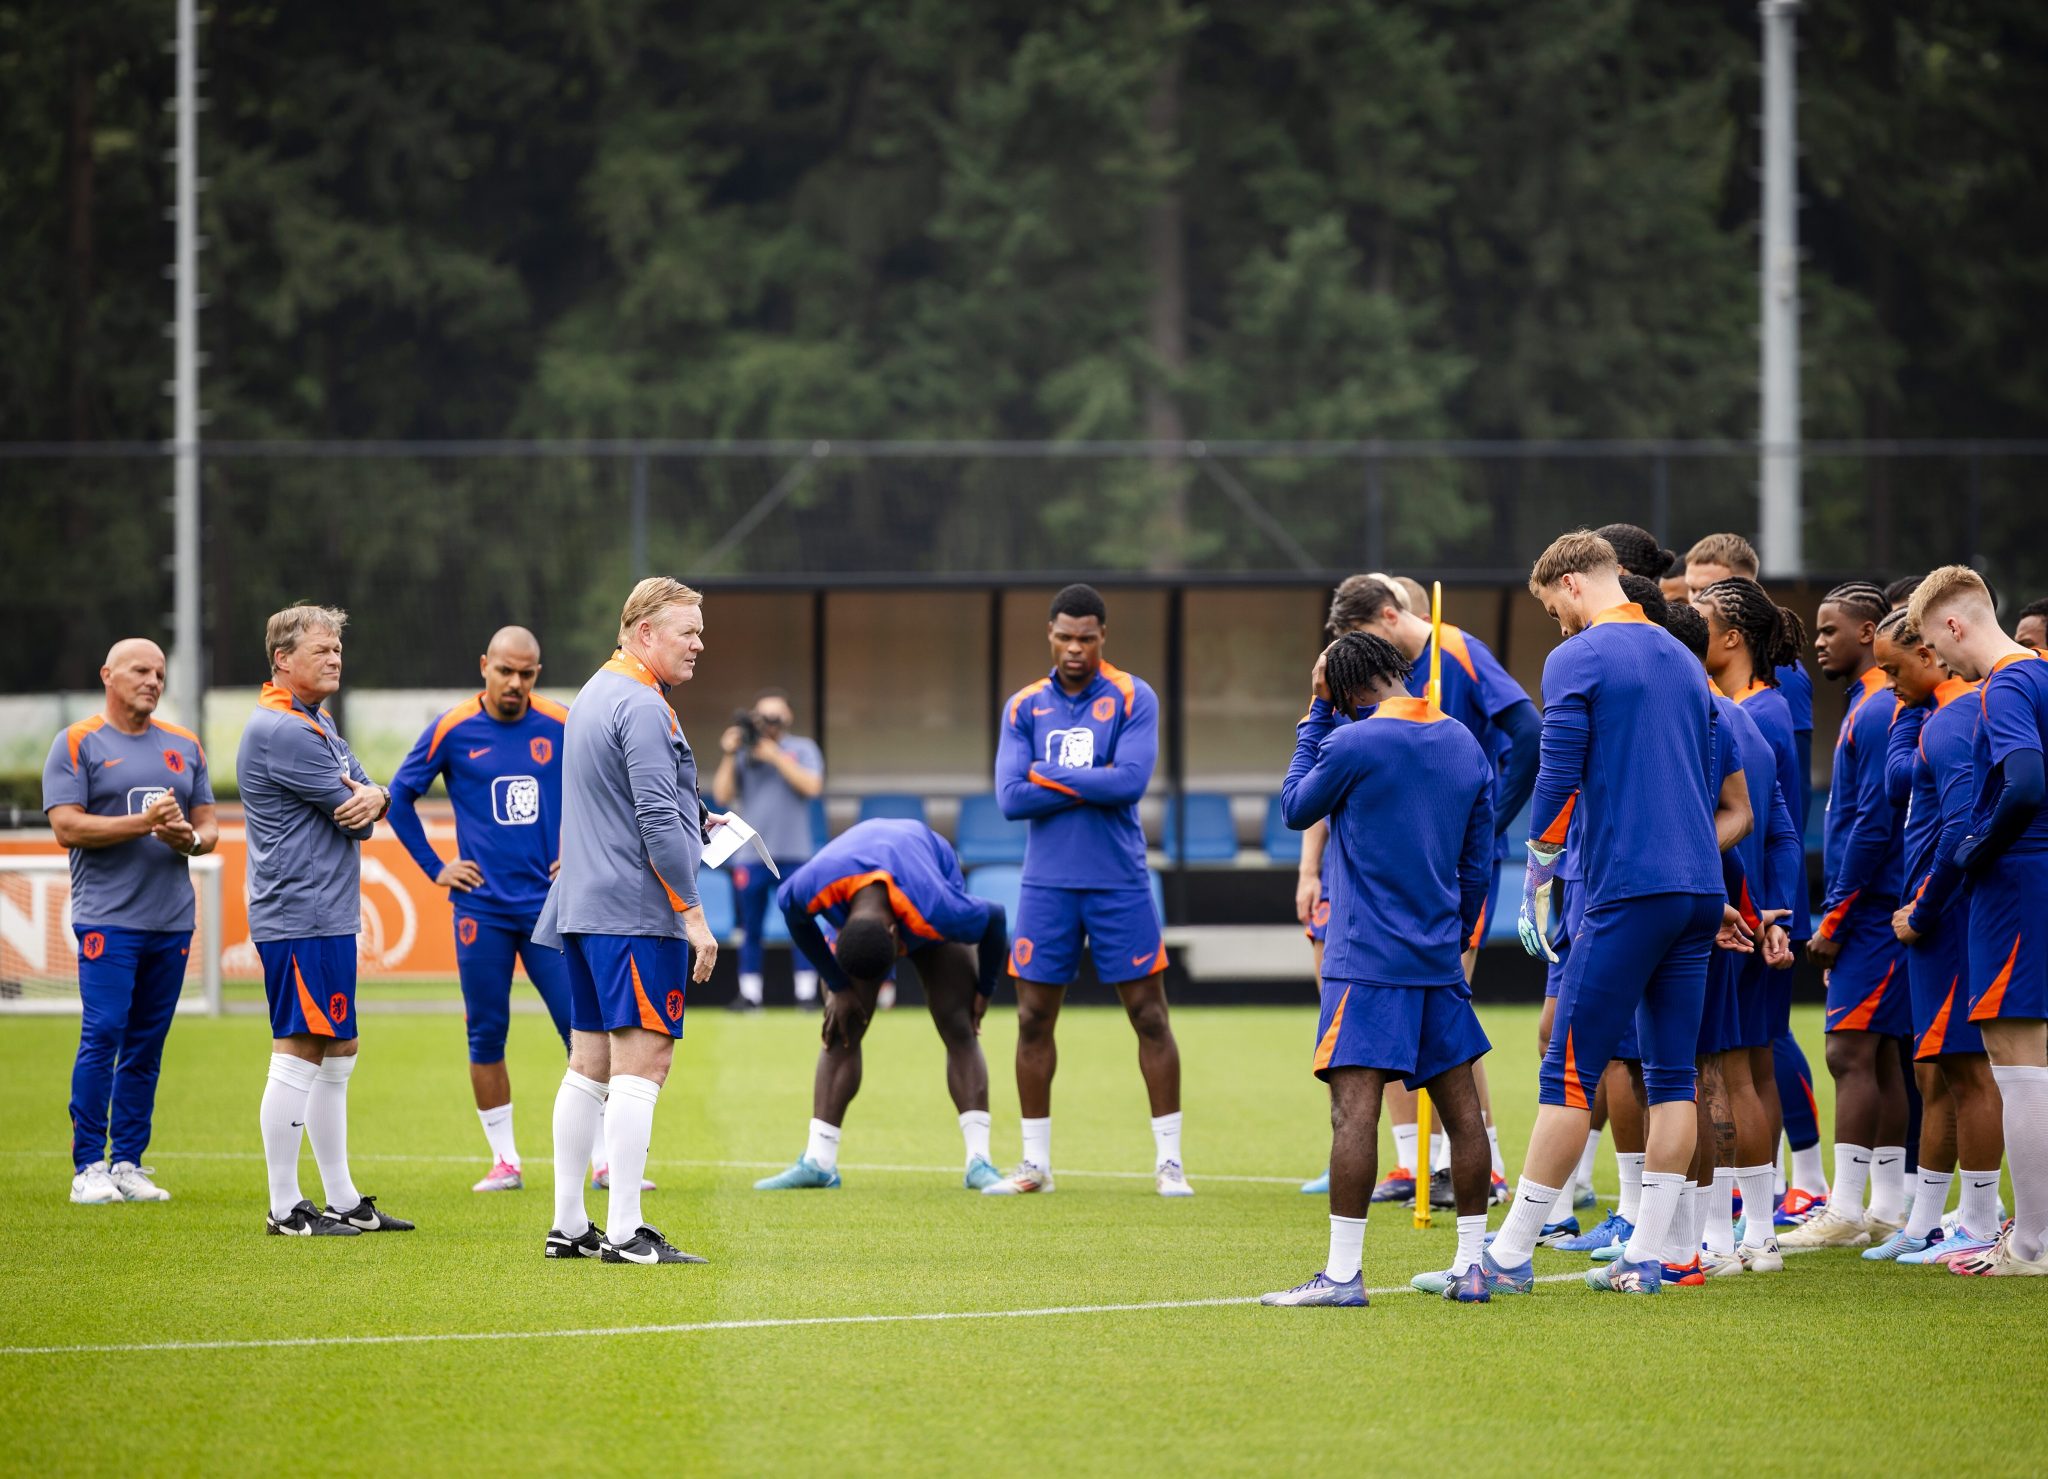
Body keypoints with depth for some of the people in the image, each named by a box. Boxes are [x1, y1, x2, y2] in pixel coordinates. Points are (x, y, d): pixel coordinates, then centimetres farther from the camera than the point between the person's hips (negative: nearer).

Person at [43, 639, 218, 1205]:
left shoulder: (184, 745, 16)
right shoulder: (78, 744, 0)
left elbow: (208, 825, 18)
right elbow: (66, 827, -9)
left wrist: (190, 839, -6)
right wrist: (143, 823, -16)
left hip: (172, 920, 5)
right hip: (107, 918, -5)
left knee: (147, 1045, 6)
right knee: (103, 1036, -11)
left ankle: (128, 1164, 11)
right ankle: (89, 1168, -6)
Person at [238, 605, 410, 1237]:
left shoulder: (317, 723, 18)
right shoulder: (280, 731, -16)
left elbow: (374, 797, 12)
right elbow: (356, 819, -15)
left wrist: (371, 796, -11)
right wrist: (357, 802, 8)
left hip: (330, 917, 11)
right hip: (299, 917, -11)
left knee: (338, 1052, 14)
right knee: (299, 1054, -8)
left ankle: (343, 1200, 21)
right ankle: (285, 1208, -4)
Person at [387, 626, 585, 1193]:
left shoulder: (563, 728, 0)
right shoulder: (451, 731, -2)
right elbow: (399, 798, 8)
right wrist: (434, 867, 4)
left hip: (549, 906, 0)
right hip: (482, 907, 0)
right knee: (486, 1035, 3)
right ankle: (504, 1162, 13)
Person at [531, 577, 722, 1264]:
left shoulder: (592, 696, 19)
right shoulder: (642, 706, -13)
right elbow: (657, 821, -19)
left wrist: (694, 818, 22)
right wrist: (693, 915, -17)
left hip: (581, 908, 10)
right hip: (636, 912, -10)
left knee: (590, 1064, 11)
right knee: (642, 1061, -9)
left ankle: (568, 1226, 13)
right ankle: (626, 1233, -12)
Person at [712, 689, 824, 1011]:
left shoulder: (802, 749, 8)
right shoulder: (744, 752, 11)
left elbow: (812, 786, -8)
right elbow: (722, 795, 3)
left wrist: (776, 757, -11)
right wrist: (728, 757, -7)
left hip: (793, 852, -2)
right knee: (750, 926, 2)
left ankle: (806, 992, 0)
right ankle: (749, 994, 7)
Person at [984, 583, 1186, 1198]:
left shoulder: (1132, 698, -2)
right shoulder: (1024, 707, 5)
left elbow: (1132, 780, -17)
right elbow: (1010, 797, -6)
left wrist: (1048, 775, -10)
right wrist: (1092, 784, -11)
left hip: (1120, 886, -2)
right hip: (1047, 886, 2)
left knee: (1150, 1016, -1)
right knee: (1034, 1019, 3)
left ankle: (1169, 1160, 6)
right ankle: (1035, 1163, 13)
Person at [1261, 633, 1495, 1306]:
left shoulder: (1354, 742, -11)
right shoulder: (1464, 745, 10)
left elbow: (1296, 808, 7)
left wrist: (1315, 713, 10)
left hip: (1368, 959, -7)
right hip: (1439, 959, 7)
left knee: (1355, 1104, -11)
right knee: (1459, 1102, 10)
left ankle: (1342, 1274, -16)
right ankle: (1472, 1267, 14)